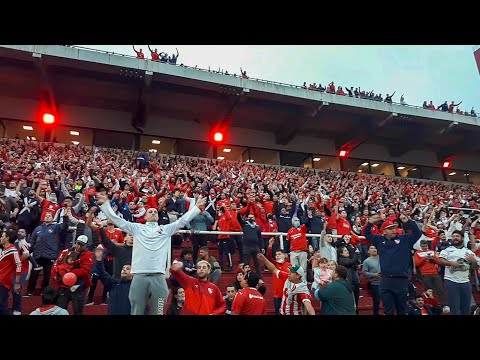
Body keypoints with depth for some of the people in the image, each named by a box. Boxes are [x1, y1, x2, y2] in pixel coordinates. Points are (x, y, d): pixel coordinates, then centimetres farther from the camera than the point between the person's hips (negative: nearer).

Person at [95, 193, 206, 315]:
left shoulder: (166, 229, 16)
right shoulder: (137, 228, 15)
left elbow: (183, 220, 13)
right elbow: (117, 220, 13)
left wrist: (197, 206, 9)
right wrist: (105, 204, 9)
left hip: (159, 277, 0)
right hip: (139, 276, 0)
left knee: (158, 312, 5)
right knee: (137, 312, 5)